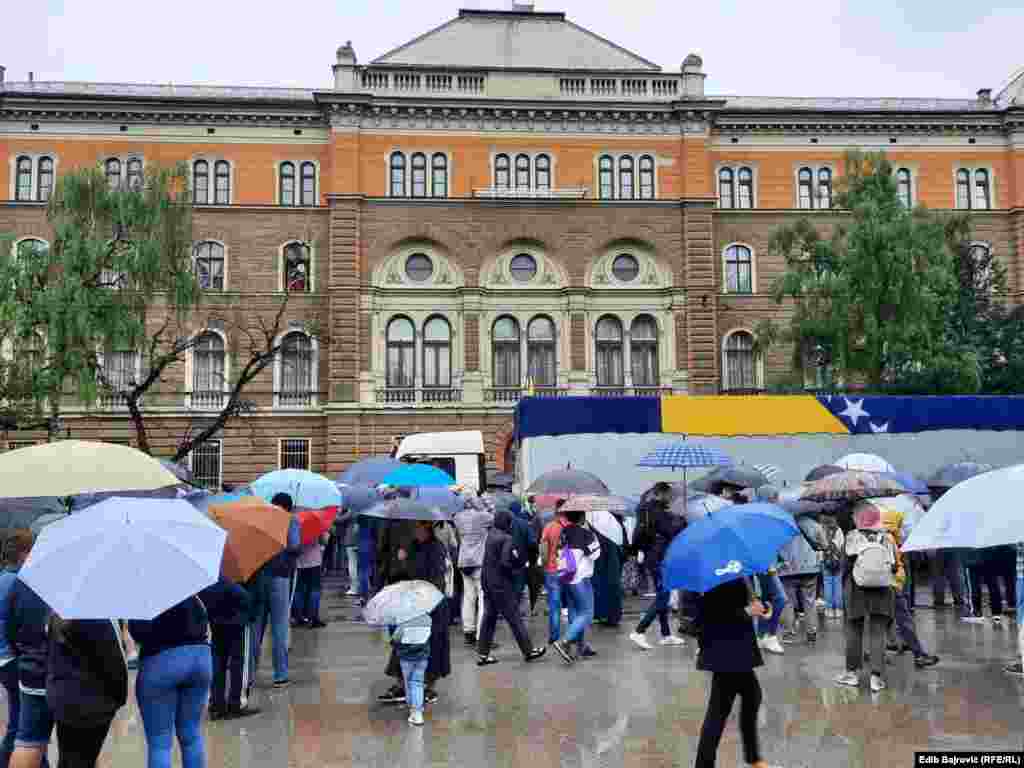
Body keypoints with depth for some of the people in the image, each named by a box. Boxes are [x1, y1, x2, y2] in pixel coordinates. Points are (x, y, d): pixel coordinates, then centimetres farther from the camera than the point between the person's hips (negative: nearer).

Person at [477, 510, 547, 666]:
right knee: (515, 618, 2)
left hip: (487, 582, 8)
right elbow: (505, 562, -24)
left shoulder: (491, 535, 7)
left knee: (489, 618, 12)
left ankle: (483, 654, 14)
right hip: (501, 585, -8)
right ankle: (528, 651, 12)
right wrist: (516, 571, -6)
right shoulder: (507, 539, -17)